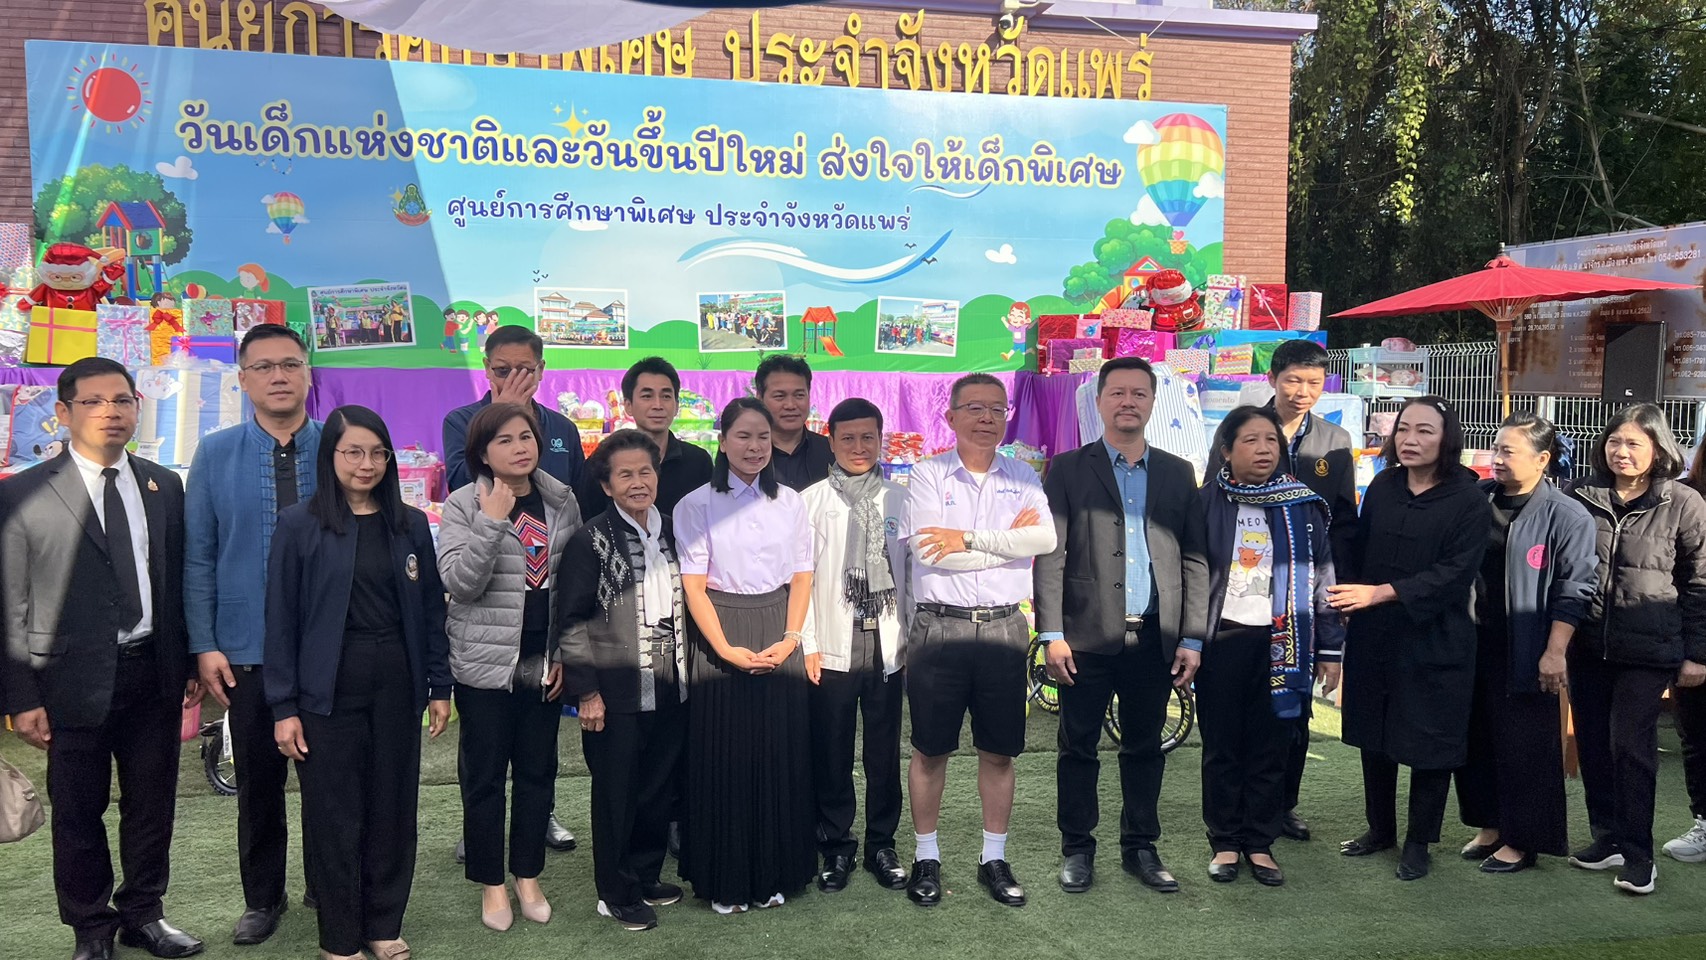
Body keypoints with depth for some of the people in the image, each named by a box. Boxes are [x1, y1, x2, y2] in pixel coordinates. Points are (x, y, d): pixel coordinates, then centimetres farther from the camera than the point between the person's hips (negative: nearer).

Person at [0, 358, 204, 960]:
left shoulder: (163, 486, 6)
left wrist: (190, 663, 7)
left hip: (155, 675, 4)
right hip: (75, 679, -3)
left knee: (152, 805, 14)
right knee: (78, 813, 10)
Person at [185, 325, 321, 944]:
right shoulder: (215, 455, 0)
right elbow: (198, 557, 1)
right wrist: (204, 645, -4)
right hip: (247, 650, 1)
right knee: (258, 780, 12)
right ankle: (263, 899, 31)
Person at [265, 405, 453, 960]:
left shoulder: (411, 525, 5)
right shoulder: (299, 524, -4)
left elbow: (431, 610, 9)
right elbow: (281, 619, -4)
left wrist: (439, 687, 6)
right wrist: (284, 707, -6)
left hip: (397, 685, 3)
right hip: (329, 689, -3)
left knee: (394, 809, 9)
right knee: (335, 816, 5)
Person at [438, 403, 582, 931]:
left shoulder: (562, 501, 3)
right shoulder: (463, 505, -7)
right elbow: (459, 584, -17)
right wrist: (493, 522, -24)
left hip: (545, 662, 3)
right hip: (486, 663, -3)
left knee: (538, 770, 11)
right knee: (484, 775, 6)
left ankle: (528, 876, 26)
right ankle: (491, 884, 20)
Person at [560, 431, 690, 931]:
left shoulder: (674, 532, 8)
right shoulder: (591, 541, -8)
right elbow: (572, 621, -9)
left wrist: (689, 670, 13)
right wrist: (586, 690, -13)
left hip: (671, 689, 5)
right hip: (618, 693, -5)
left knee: (660, 790, 14)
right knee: (616, 794, 6)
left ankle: (646, 875, 31)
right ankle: (617, 894, 20)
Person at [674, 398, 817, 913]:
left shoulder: (790, 502, 8)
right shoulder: (696, 505, -2)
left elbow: (801, 576, 7)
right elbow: (693, 586, -6)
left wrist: (791, 637, -6)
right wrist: (726, 649, -14)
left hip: (779, 641, 3)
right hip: (720, 638, -3)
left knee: (780, 755, 6)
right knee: (724, 758, 2)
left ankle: (773, 874, 21)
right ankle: (725, 880, 15)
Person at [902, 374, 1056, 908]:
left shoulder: (1023, 478, 8)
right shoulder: (928, 476, 0)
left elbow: (1047, 539, -11)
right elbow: (931, 553, -14)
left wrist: (969, 538, -14)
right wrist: (1010, 540, -7)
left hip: (1003, 629, 2)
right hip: (939, 629, -2)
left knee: (999, 752, 9)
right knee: (930, 749, 7)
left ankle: (994, 859, 22)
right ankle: (926, 857, 21)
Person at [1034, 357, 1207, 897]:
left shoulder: (1177, 473, 10)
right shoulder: (1068, 469, 2)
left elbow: (1194, 558, 8)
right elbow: (1050, 555, -3)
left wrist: (1193, 638, 2)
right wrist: (1051, 634, -9)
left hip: (1154, 639, 2)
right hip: (1088, 637, -2)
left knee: (1145, 749, 12)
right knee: (1078, 748, 6)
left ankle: (1140, 847, 25)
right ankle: (1077, 849, 19)